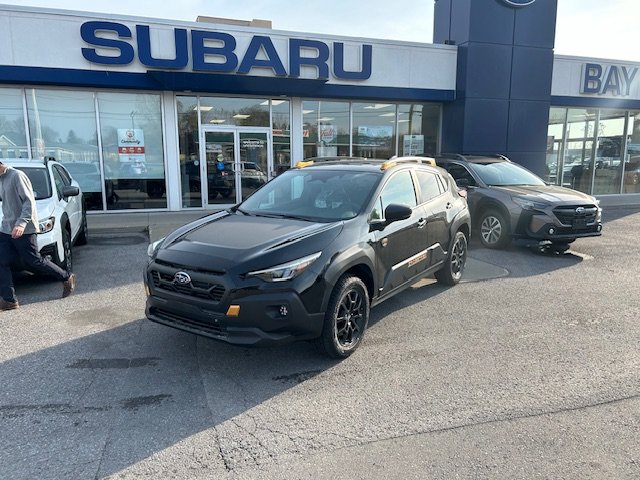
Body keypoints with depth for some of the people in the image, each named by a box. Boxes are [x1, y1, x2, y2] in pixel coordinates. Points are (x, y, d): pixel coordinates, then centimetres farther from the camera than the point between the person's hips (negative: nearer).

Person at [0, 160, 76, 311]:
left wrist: (22, 223, -28)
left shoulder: (16, 176, -11)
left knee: (33, 261, -2)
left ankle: (67, 278, 15)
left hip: (23, 230, -8)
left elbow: (29, 201, -18)